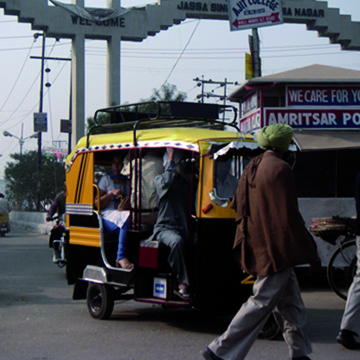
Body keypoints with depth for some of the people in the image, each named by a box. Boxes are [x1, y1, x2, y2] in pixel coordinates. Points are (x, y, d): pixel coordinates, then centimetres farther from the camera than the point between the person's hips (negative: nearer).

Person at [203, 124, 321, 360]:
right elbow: (289, 216, -18)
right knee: (262, 303, -3)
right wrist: (310, 253, -13)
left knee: (291, 303, 16)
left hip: (256, 248, 9)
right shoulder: (280, 169, -15)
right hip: (276, 249, -9)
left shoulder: (252, 168, 11)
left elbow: (239, 208, 16)